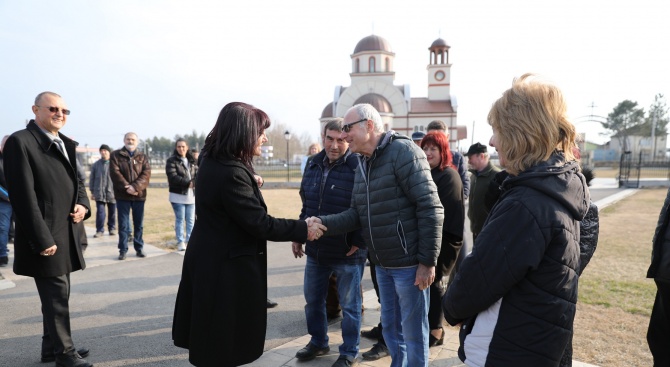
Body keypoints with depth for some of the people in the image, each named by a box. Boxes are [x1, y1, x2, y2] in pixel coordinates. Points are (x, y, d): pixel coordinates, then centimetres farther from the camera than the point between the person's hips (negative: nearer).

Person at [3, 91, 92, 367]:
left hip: (66, 233, 8)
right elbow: (23, 196, -18)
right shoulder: (20, 142, -13)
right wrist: (42, 239, -21)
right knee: (57, 296, 1)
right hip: (46, 236, -8)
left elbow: (77, 181, 21)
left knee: (56, 295, 18)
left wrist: (82, 204, -1)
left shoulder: (67, 145, 12)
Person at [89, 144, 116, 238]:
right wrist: (92, 192, 5)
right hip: (99, 193, 1)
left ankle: (112, 228, 22)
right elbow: (92, 179, 9)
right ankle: (99, 230, 4)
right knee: (100, 212, -2)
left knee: (112, 212, 9)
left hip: (112, 192, -1)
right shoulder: (96, 165, 6)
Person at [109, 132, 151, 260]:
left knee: (139, 224, 9)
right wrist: (126, 187, -19)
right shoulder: (116, 155, 4)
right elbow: (115, 173, -8)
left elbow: (146, 174, -4)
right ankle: (123, 250, 10)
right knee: (123, 224, 2)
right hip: (122, 195, -2)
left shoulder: (143, 157, 10)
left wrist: (135, 187, -18)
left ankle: (139, 248, 19)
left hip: (139, 195, 2)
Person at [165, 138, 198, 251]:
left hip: (191, 195, 4)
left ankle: (190, 241, 15)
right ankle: (180, 242, 8)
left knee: (191, 220, 7)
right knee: (180, 219, 2)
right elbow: (173, 177, -15)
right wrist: (188, 183, -23)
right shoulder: (171, 161, -2)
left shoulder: (192, 161, 13)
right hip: (178, 195, -4)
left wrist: (194, 183, -19)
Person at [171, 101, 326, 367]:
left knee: (212, 340, 21)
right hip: (226, 266, -10)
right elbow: (259, 223, -23)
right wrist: (303, 229, -15)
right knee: (225, 343, 7)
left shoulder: (212, 161, 4)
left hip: (211, 258, 10)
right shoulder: (231, 173, -26)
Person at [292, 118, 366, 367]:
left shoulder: (358, 167, -15)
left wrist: (358, 242, -18)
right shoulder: (313, 165, 6)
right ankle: (318, 342, 40)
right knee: (312, 299, 19)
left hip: (347, 253, -6)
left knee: (349, 305, 10)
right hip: (316, 249, 7)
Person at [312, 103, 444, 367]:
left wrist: (428, 261, -19)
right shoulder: (362, 164, 11)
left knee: (413, 332, 7)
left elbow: (430, 208, -19)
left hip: (409, 264, -8)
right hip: (382, 265, 8)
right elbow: (356, 214, 8)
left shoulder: (403, 151, -15)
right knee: (390, 328, 21)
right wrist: (323, 223, -9)